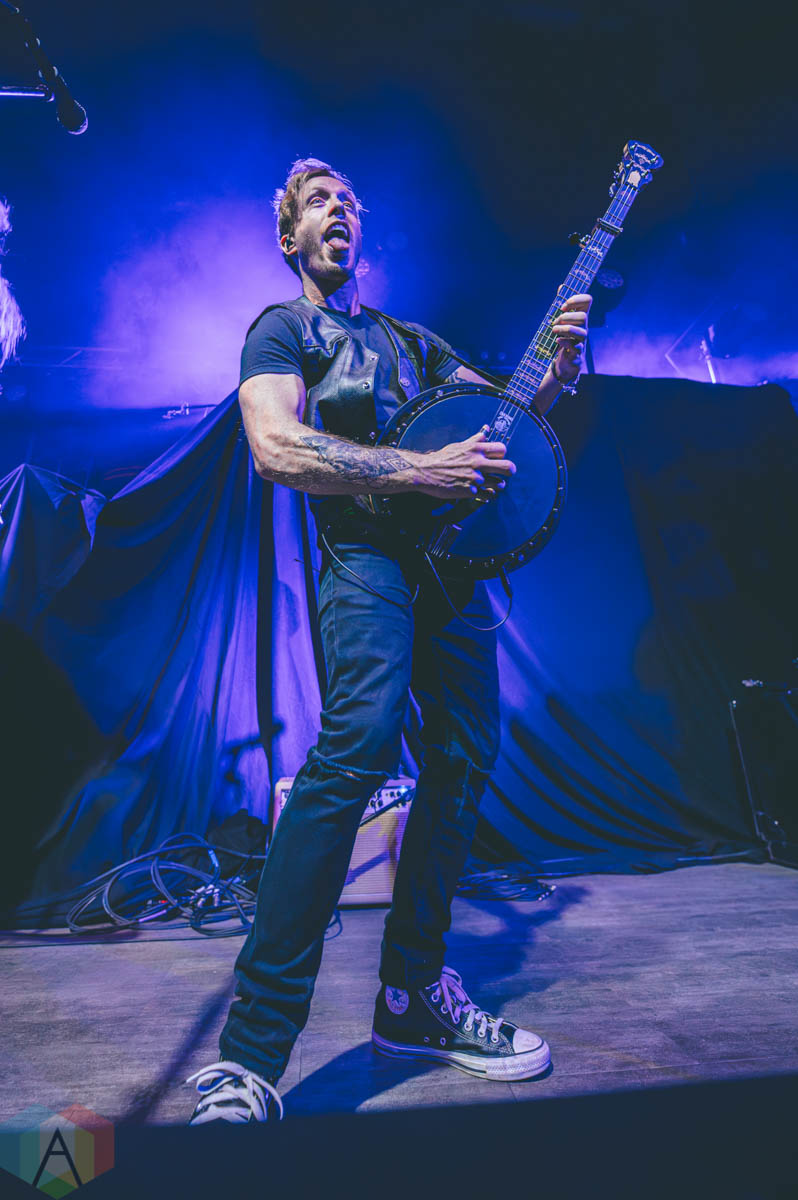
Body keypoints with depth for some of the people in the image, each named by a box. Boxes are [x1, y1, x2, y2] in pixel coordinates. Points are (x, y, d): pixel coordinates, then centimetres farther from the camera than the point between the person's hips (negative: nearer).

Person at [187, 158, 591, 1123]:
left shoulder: (410, 339, 29)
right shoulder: (281, 330, 9)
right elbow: (276, 448, -12)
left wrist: (557, 366, 5)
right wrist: (421, 471, -19)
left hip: (450, 557, 7)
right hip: (366, 554, -7)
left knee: (464, 761, 0)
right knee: (358, 744, -29)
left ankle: (413, 995, 13)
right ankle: (249, 1055, -24)